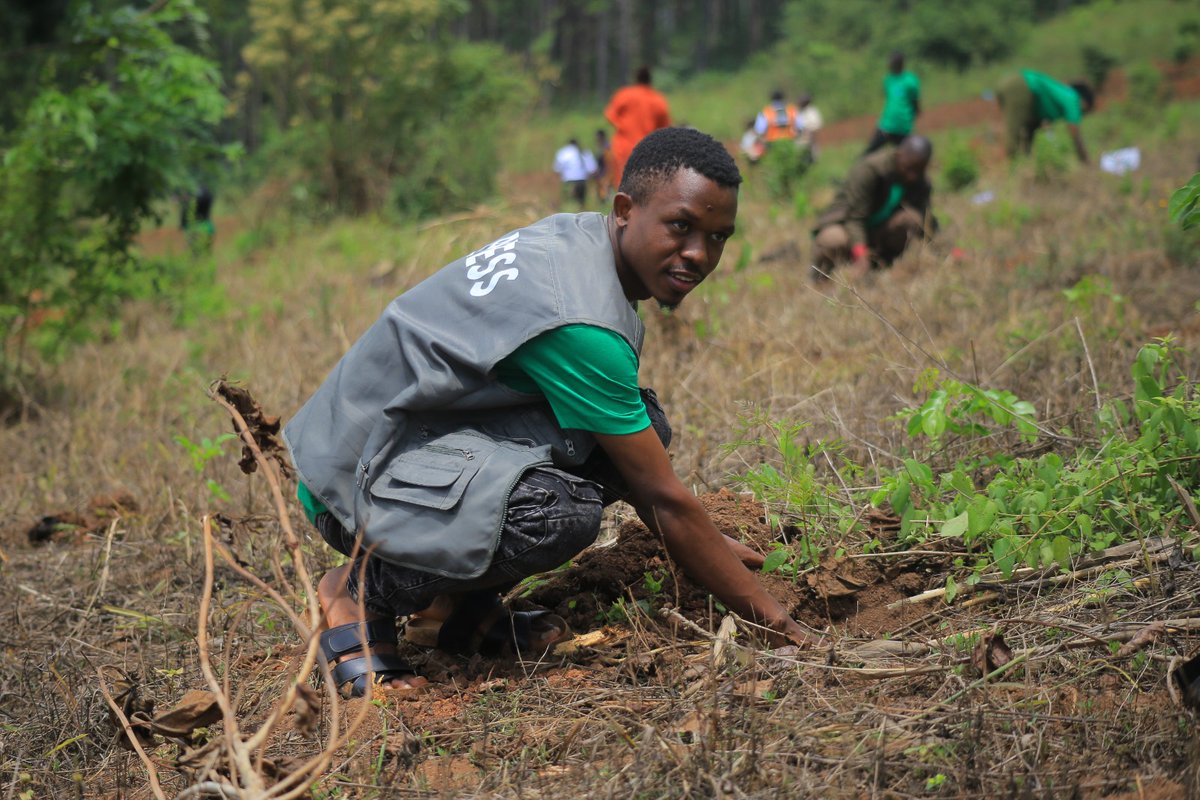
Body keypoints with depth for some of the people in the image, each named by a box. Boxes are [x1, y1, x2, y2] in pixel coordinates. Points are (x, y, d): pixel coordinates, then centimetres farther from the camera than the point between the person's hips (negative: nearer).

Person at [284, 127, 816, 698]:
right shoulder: (579, 322, -26)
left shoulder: (575, 239, 3)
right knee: (557, 512, -35)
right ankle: (359, 592, -9)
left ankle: (458, 605, 7)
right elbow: (664, 499, -20)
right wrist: (777, 623, -13)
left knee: (642, 428, 1)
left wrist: (713, 548, 20)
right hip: (355, 474, -10)